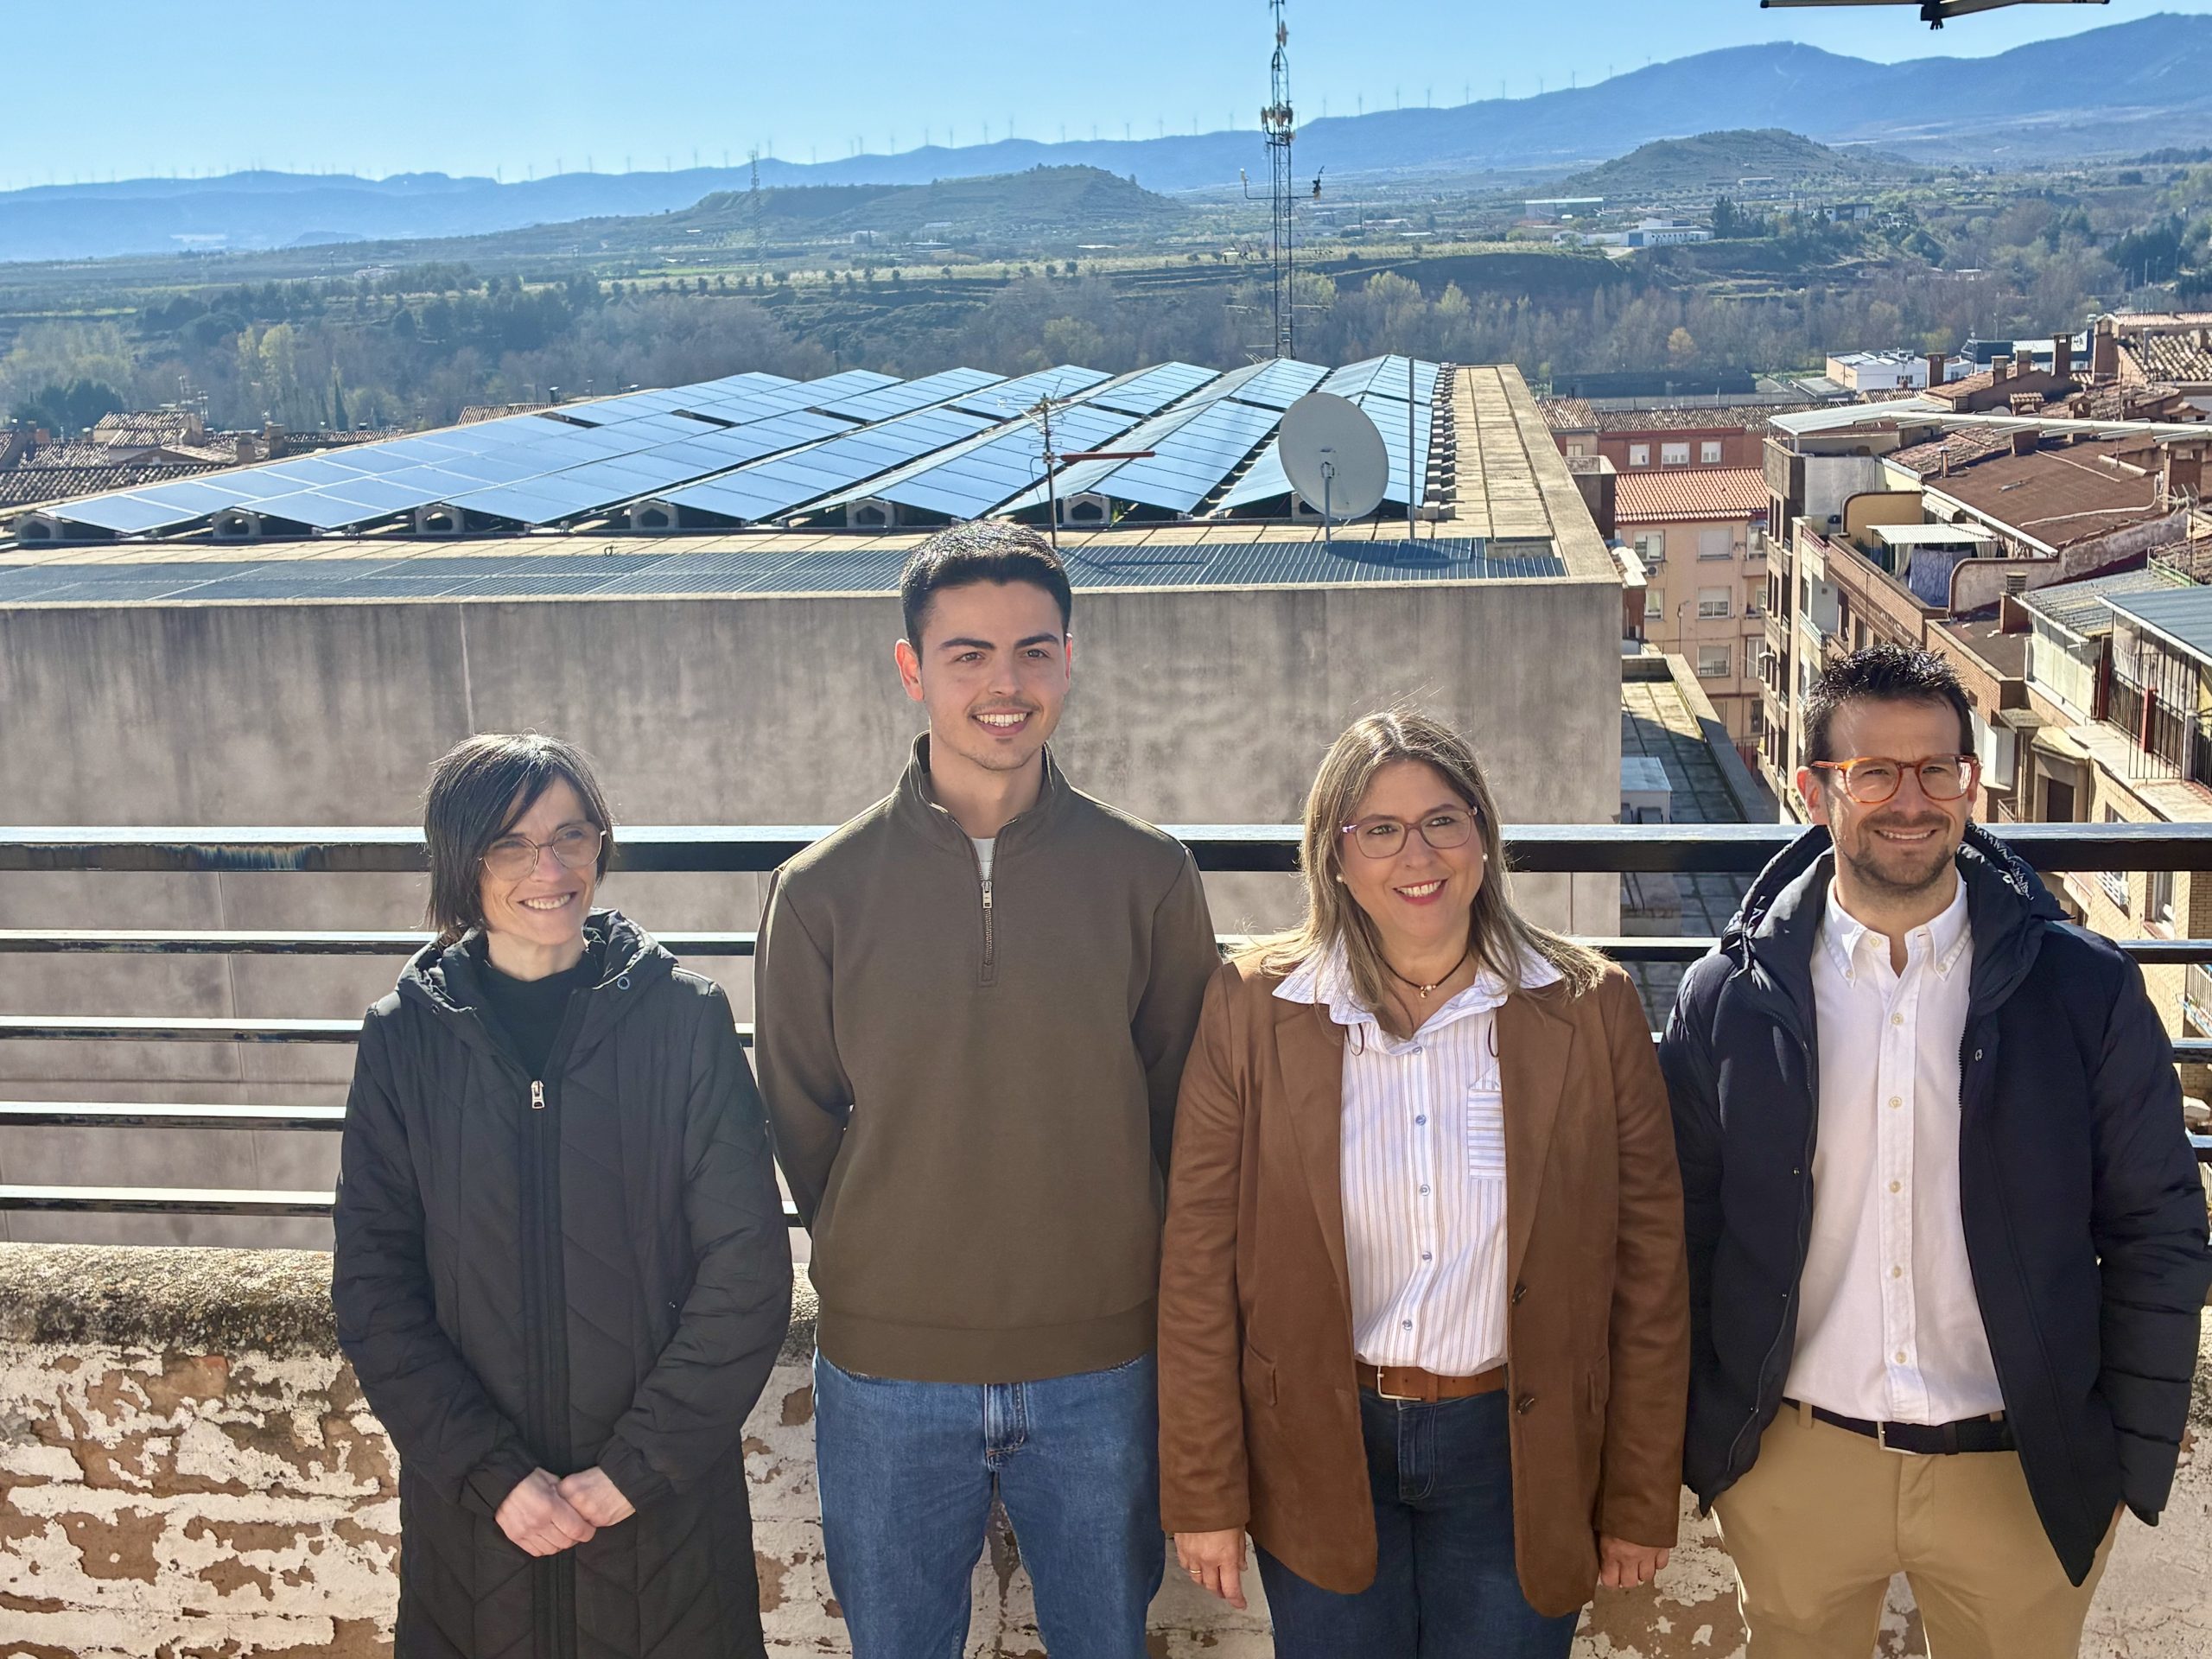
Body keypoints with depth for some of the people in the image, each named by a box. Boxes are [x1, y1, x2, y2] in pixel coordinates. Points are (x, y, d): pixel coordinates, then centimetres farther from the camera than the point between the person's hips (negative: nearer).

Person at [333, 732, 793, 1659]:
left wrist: (637, 1468, -12)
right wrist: (495, 1476, -11)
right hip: (472, 1514, 1)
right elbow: (375, 1289, -2)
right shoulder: (405, 1037, -1)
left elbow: (745, 1271, -7)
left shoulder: (683, 1016, -6)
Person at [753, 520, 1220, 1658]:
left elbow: (1184, 1106, 4)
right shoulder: (822, 891, -4)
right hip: (887, 1376, 0)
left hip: (1100, 1364, 0)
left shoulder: (1147, 876, -4)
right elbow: (800, 1124, 4)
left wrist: (1096, 1272, 5)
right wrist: (884, 1276, 5)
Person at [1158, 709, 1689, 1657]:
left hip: (1518, 1456, 0)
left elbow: (1649, 1268, -1)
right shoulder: (1252, 1009, -5)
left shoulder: (1588, 1010, -4)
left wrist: (1640, 1503, 0)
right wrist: (1203, 1497, -4)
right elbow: (1199, 1267, -4)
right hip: (1318, 1457, 0)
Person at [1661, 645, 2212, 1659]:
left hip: (2024, 1477, 0)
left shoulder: (2085, 990, -7)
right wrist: (1695, 1444, 3)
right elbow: (1684, 1233, 2)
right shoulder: (1731, 999, -5)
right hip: (1794, 1467, 1)